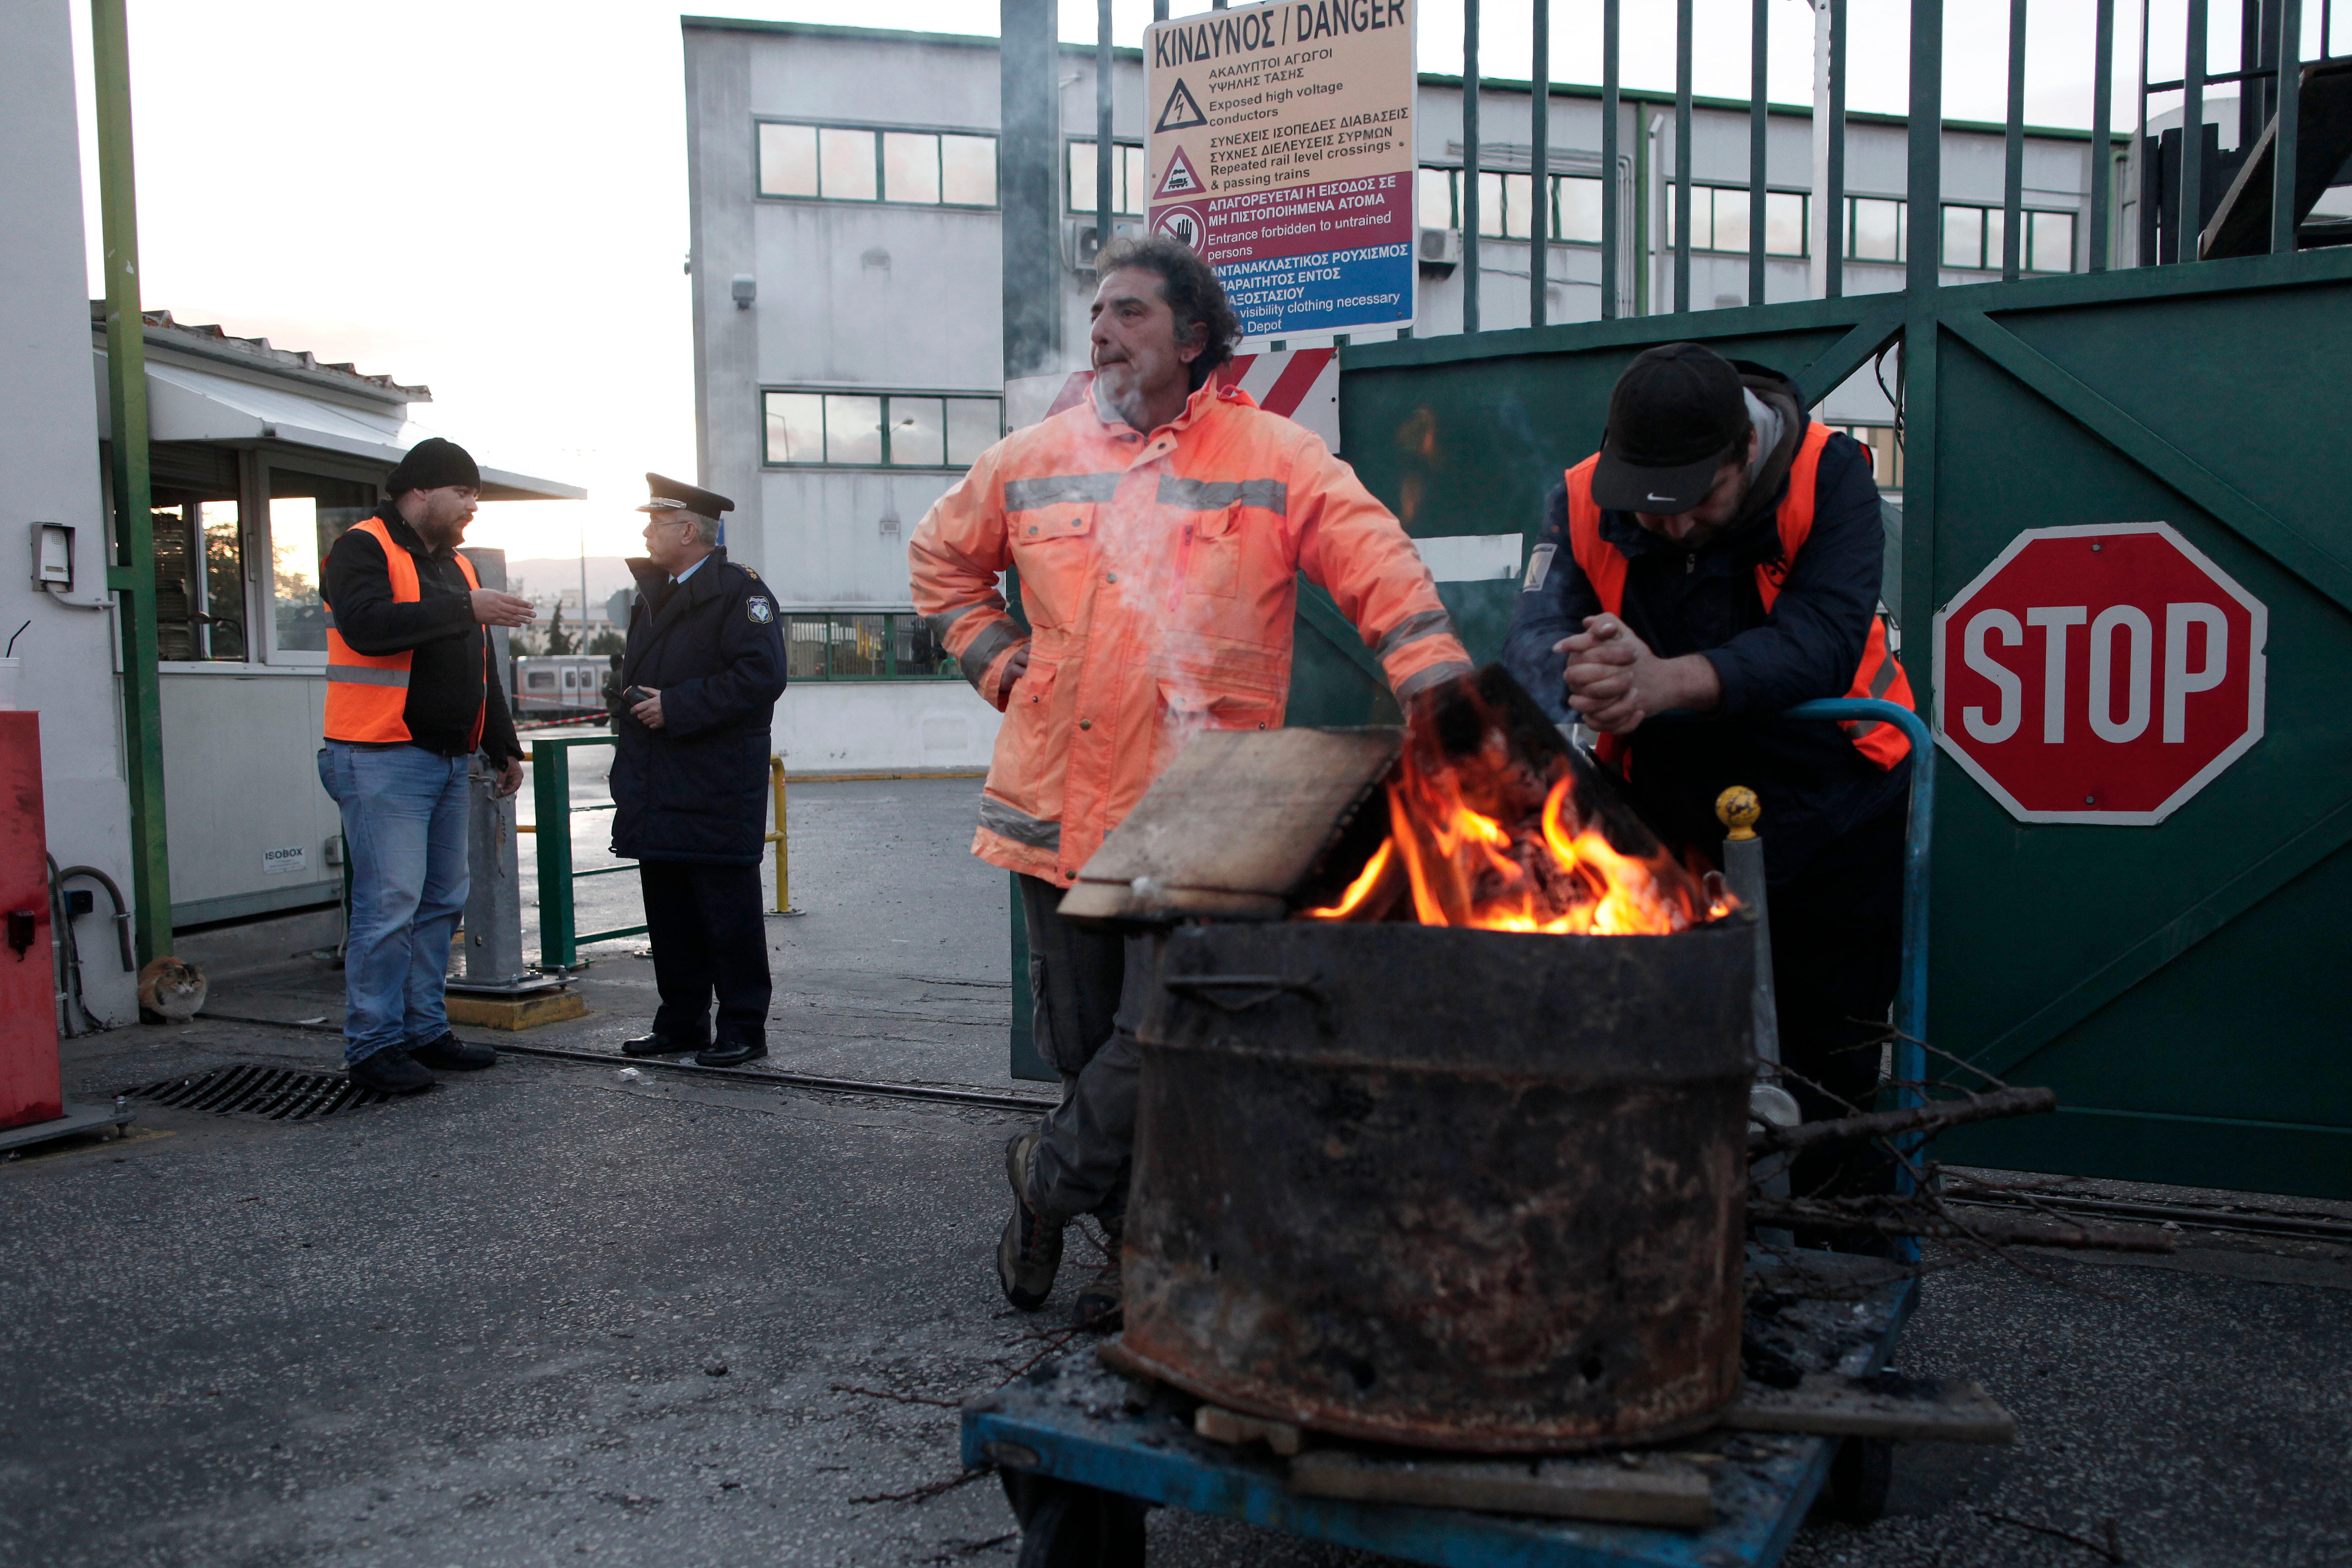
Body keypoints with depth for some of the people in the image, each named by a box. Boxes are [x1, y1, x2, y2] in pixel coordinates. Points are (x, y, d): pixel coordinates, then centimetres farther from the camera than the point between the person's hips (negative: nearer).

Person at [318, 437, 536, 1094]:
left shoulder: (456, 566, 21)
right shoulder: (363, 549, -4)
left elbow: (480, 670, 27)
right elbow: (368, 626, -24)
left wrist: (503, 747, 25)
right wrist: (466, 608, -21)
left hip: (449, 761, 8)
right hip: (385, 761, -8)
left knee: (442, 902, 10)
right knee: (389, 904, -9)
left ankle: (425, 1030, 18)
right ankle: (373, 1045, -1)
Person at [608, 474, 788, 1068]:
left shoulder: (739, 590, -8)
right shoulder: (653, 592, 20)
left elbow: (760, 676, -19)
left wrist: (676, 707, -19)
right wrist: (633, 708, 11)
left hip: (717, 791, -8)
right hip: (658, 790, 8)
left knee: (729, 912, -2)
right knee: (669, 911, 12)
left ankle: (743, 1028, 6)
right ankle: (681, 1024, 22)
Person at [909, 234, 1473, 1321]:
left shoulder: (1276, 459, -1)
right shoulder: (1033, 463, 10)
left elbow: (1385, 579, -7)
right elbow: (942, 559, 25)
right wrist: (998, 661, 11)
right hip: (1056, 807, 4)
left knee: (1160, 1041, -11)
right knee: (1083, 1045, 11)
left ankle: (1048, 1179, 17)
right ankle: (1140, 1240, 31)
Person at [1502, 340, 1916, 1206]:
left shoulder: (1828, 475, -17)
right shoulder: (1582, 502, -11)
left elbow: (1821, 640, -30)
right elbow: (1535, 638, -24)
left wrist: (1665, 683, -46)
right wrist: (1593, 688, -49)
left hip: (1828, 816, -1)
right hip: (1671, 822, 2)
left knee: (1828, 1070, 6)